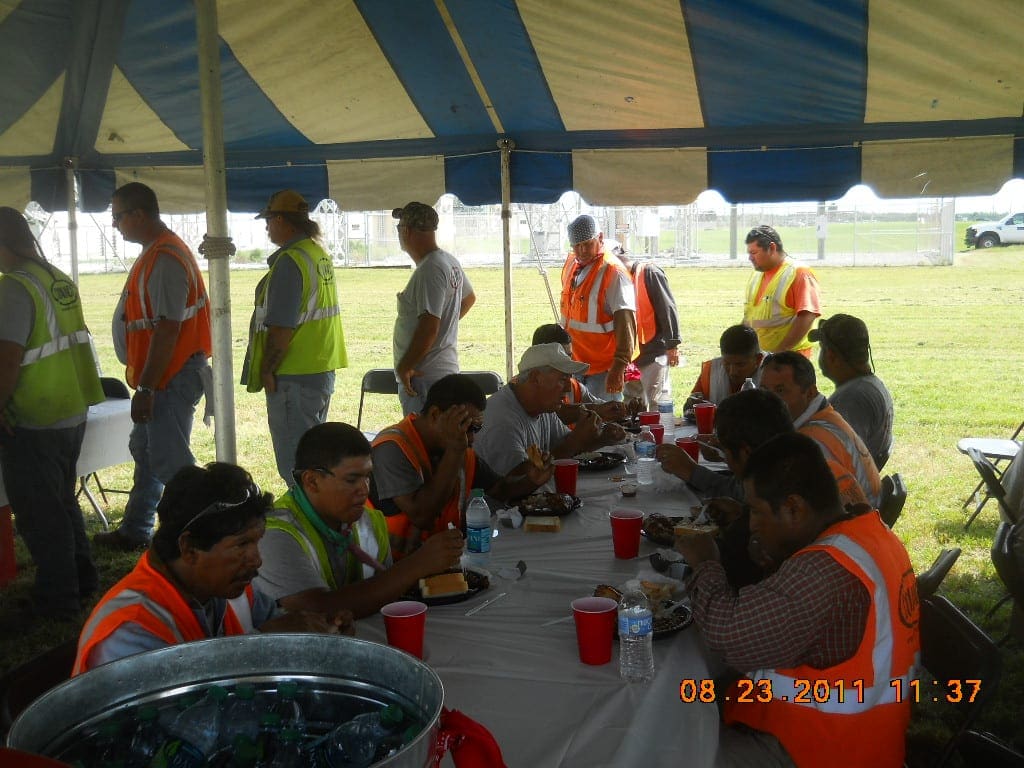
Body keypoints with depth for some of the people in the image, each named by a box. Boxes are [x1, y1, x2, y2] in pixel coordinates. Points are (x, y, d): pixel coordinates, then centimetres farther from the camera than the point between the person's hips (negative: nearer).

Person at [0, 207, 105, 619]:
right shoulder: (61, 280, 7)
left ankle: (56, 599, 14)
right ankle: (82, 580, 33)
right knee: (62, 501, 21)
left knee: (39, 513, 4)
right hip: (72, 412, 8)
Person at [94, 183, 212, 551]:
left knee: (169, 461, -7)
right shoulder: (156, 252, 13)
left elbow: (167, 330, -25)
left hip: (172, 378, -11)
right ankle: (134, 532, 33)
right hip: (164, 375, 11)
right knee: (145, 450, 20)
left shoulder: (165, 259, -20)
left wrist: (146, 388, -23)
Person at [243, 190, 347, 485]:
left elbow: (281, 327, -21)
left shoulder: (290, 261, -17)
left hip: (294, 376, -10)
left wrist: (266, 370, -11)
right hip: (323, 370, 10)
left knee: (295, 466, -2)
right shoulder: (320, 254, 13)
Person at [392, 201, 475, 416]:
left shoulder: (429, 271, -20)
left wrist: (404, 367, -18)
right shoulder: (451, 262, 11)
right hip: (447, 367, 10)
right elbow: (469, 298, 29)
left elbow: (429, 327, -25)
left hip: (424, 377, -10)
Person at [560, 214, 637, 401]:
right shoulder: (571, 264, 8)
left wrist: (620, 366, -29)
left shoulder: (613, 271, -17)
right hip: (575, 363, 8)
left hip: (604, 368, -8)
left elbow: (625, 322, -23)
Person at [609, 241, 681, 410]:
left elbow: (668, 309, -13)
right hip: (631, 355, 8)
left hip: (654, 352, -8)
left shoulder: (649, 272, -8)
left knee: (655, 404, -4)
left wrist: (673, 345, -16)